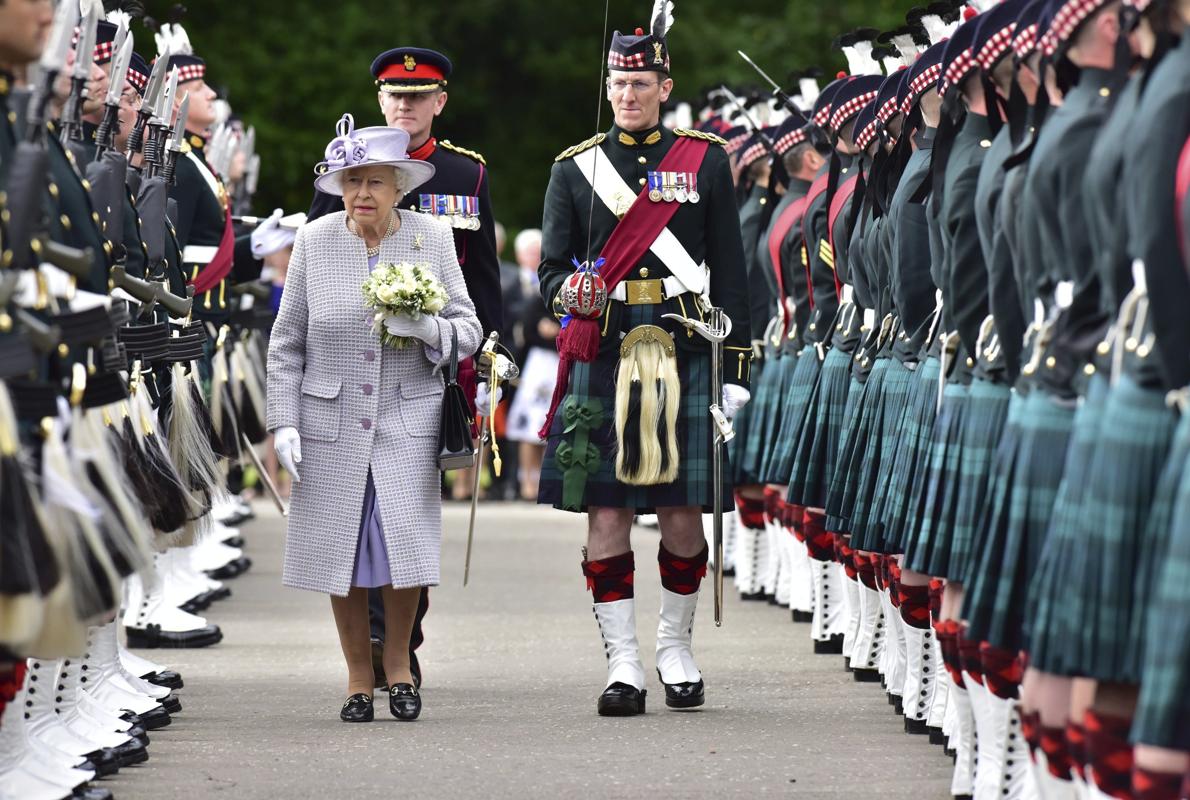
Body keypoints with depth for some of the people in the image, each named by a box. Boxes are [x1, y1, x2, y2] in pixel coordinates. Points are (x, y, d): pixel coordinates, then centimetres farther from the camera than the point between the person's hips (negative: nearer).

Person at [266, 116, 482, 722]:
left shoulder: (432, 239, 0)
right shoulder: (315, 241, 0)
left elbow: (468, 330, 4)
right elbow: (286, 342, 5)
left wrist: (427, 328, -18)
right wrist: (284, 423, -2)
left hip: (408, 420, -1)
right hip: (332, 423, 1)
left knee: (407, 544, -8)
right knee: (341, 549, 3)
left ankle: (398, 662, 16)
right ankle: (358, 677, 19)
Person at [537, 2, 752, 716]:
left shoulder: (706, 162, 7)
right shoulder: (576, 169, 9)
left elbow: (730, 273, 8)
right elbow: (553, 268, 9)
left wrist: (737, 366, 3)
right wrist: (571, 291, -15)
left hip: (685, 355, 0)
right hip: (602, 359, 0)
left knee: (683, 513, 3)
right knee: (606, 512, -3)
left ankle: (676, 649, 19)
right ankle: (624, 663, 1)